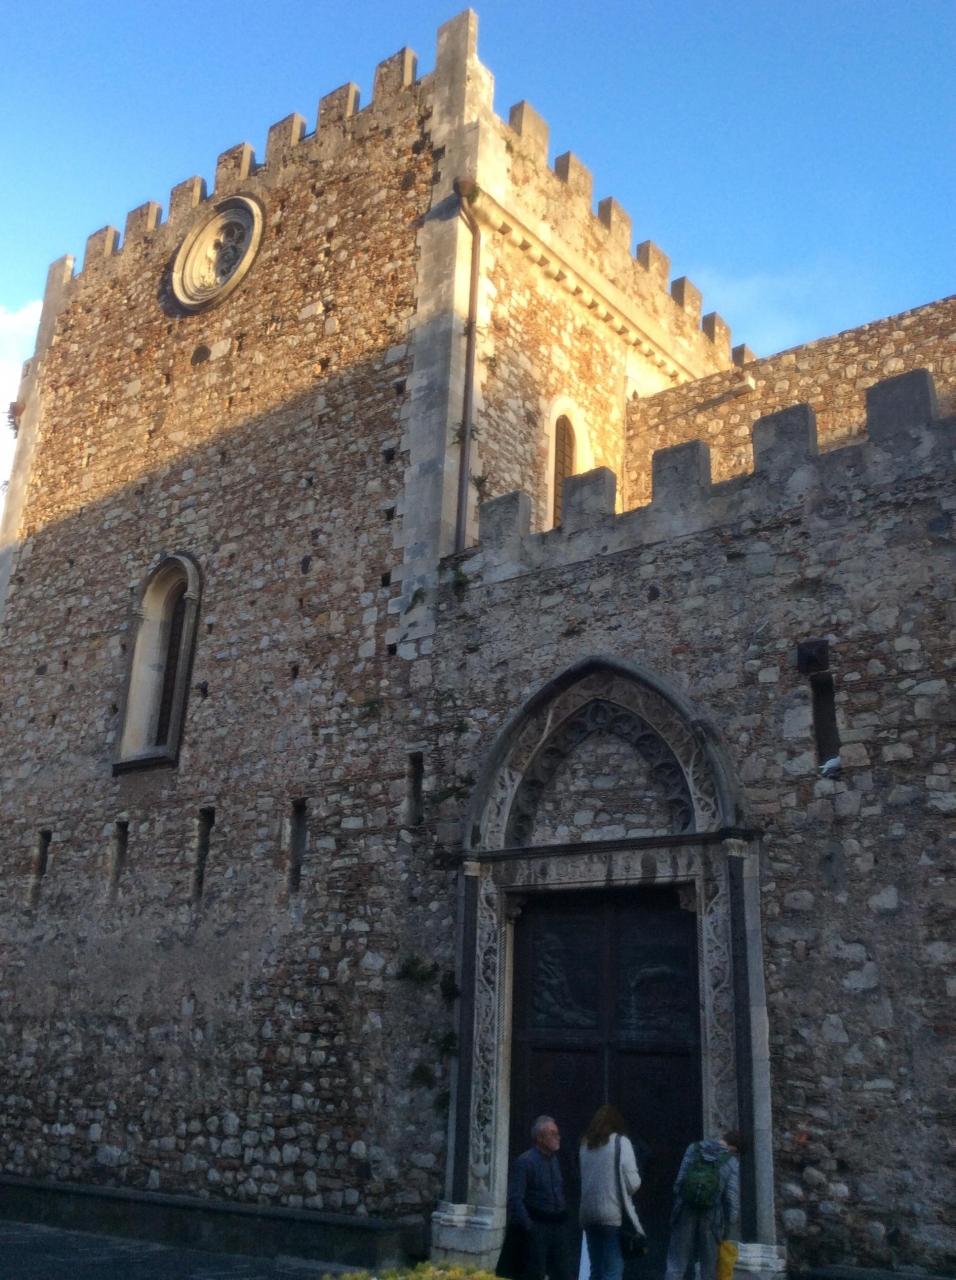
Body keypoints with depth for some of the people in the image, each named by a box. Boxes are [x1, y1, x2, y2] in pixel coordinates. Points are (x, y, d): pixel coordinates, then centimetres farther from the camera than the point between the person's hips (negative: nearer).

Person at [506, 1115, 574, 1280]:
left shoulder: (554, 1160, 12)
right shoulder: (525, 1161, -12)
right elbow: (515, 1199, -15)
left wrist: (564, 1216, 10)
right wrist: (528, 1227, -18)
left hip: (558, 1226, 7)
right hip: (538, 1227, -7)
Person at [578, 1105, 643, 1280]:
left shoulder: (585, 1145, 14)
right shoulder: (620, 1142, -2)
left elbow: (584, 1179, 7)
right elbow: (632, 1181, -7)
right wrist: (624, 1193, 13)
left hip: (588, 1214, 5)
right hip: (613, 1214, -5)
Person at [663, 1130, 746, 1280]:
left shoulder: (693, 1149, 3)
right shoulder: (731, 1162, -4)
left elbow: (679, 1182, 1)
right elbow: (732, 1196, -5)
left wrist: (678, 1205, 11)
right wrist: (731, 1226, 4)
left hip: (686, 1213, 1)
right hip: (711, 1217, -1)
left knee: (676, 1262, 7)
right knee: (709, 1264, 14)